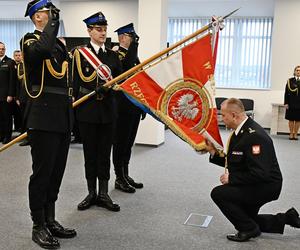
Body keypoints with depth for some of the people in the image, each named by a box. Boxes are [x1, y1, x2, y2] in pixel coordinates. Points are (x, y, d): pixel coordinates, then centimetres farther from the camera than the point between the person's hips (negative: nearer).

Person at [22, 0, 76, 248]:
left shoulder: (60, 44, 19)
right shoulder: (30, 39, -4)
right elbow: (43, 49, -30)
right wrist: (53, 21, -16)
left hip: (63, 118, 8)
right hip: (43, 118, -8)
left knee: (56, 172, 13)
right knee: (42, 172, 0)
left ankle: (50, 220, 27)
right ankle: (38, 226, 14)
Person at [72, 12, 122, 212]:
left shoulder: (113, 55, 10)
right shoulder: (80, 53, 0)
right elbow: (74, 83, -3)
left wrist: (108, 87, -11)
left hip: (108, 110, 2)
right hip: (87, 111, -2)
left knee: (105, 153, 7)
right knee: (90, 153, 7)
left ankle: (104, 194, 17)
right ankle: (92, 193, 19)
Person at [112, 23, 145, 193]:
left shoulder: (134, 56, 16)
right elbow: (127, 66, -29)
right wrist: (134, 45, -22)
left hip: (134, 105, 8)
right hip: (123, 106, -8)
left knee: (128, 141, 14)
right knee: (121, 141, 0)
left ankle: (126, 175, 24)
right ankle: (120, 179, 10)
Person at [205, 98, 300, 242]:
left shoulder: (254, 135, -29)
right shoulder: (240, 131, 1)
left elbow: (259, 174, -33)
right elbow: (233, 163, 10)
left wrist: (231, 178, -24)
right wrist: (214, 153, -1)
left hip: (266, 186, -10)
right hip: (255, 184, 10)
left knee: (218, 193, -19)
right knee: (248, 219, 24)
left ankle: (249, 229, -3)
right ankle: (287, 218, 29)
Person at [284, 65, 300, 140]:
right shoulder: (290, 81, 2)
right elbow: (286, 92, 1)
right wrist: (286, 103, -5)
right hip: (291, 103, -1)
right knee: (291, 119, 5)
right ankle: (291, 134, 14)